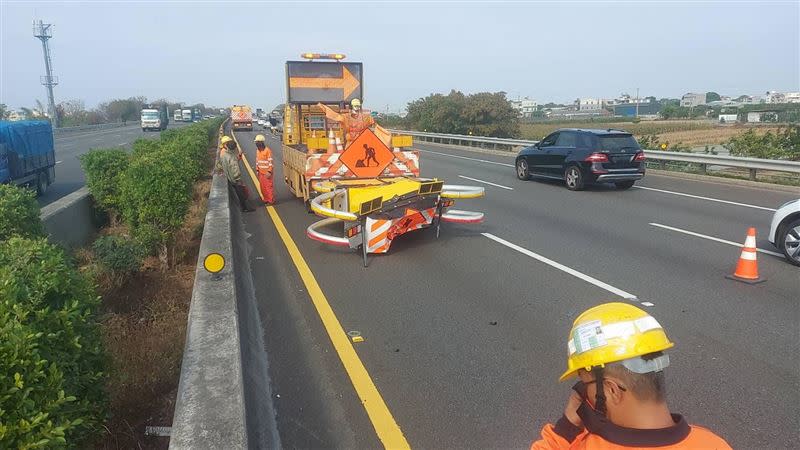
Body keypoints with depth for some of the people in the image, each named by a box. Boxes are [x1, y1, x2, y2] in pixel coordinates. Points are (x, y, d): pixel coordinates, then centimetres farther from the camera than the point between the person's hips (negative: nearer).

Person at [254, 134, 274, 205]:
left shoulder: (267, 150, -17)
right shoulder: (257, 150, 7)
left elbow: (270, 162, -17)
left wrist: (269, 172, -20)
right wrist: (257, 170, 12)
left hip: (267, 172, -7)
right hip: (261, 172, 7)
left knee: (268, 186, -3)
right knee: (262, 186, 12)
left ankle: (271, 200, 7)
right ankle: (265, 199, 25)